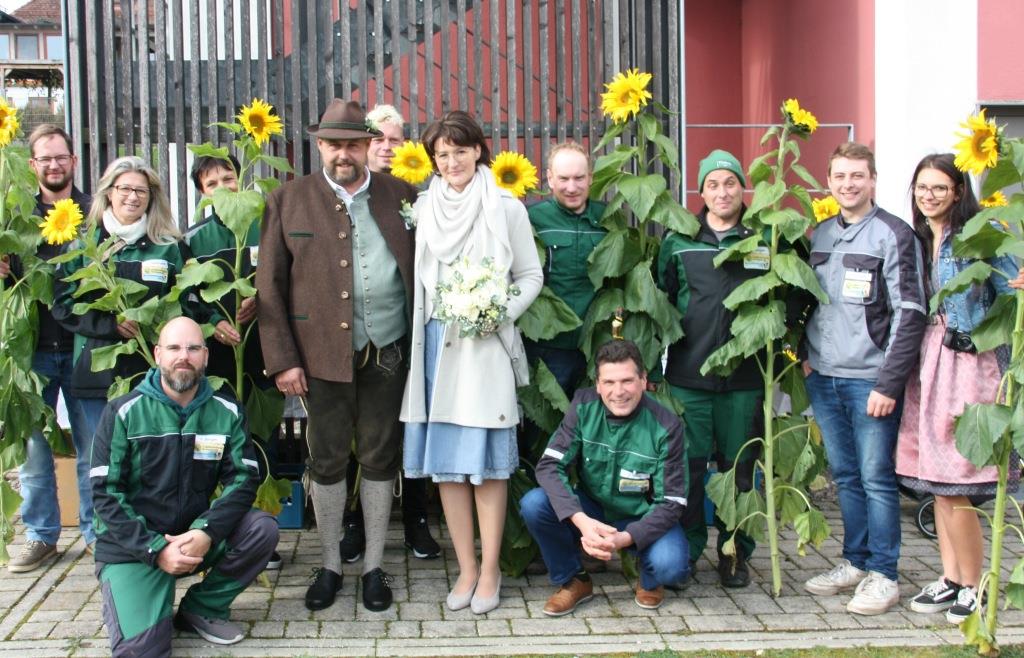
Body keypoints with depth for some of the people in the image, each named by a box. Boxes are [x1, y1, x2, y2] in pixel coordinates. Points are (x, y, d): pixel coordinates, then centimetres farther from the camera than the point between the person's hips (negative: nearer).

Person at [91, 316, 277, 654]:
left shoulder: (228, 412, 1)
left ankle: (203, 608, -1)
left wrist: (207, 532, -25)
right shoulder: (123, 412, -6)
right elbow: (106, 493, -10)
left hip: (196, 537, 3)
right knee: (141, 646, -23)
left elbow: (243, 479, -7)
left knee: (262, 528, -23)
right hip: (132, 547, -3)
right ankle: (119, 598, 13)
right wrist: (156, 549, -20)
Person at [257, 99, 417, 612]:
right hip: (322, 353, 0)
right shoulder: (288, 201, 2)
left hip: (387, 353, 1)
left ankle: (374, 567, 23)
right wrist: (282, 359, -6)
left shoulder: (400, 196, 5)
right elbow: (269, 285, 0)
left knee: (380, 459, 9)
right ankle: (329, 566, 25)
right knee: (326, 460, 8)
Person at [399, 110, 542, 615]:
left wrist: (500, 313, -12)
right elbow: (416, 279, 11)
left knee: (487, 459, 0)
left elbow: (531, 276, 4)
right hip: (438, 342, 4)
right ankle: (466, 567, 15)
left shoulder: (506, 208, 1)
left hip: (487, 346, -3)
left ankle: (490, 568, 11)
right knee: (444, 459, 5)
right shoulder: (424, 209, 9)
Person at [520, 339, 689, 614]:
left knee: (671, 565, -33)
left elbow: (671, 502, -17)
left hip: (643, 519, -2)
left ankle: (650, 581, 7)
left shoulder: (666, 426, -19)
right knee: (533, 504, -26)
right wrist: (581, 520, -37)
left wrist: (625, 538, -35)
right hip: (591, 512, 2)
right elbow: (549, 465, -19)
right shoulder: (584, 406, -14)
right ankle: (573, 581, 0)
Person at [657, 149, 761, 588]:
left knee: (739, 468, 8)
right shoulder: (678, 241, 7)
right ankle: (685, 551, 17)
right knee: (687, 466, 3)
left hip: (744, 375, 0)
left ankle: (735, 555, 21)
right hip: (687, 374, 0)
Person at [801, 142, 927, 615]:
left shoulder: (894, 234, -7)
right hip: (823, 378, 6)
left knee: (876, 478, 0)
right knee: (845, 476, 13)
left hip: (869, 380, -6)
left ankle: (883, 575, 10)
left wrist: (888, 383, -15)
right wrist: (805, 354, 8)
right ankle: (855, 562, 25)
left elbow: (910, 314, -11)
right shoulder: (819, 234, 12)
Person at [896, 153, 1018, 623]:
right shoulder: (918, 239, 13)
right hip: (927, 360, 7)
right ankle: (950, 579, 21)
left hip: (967, 362, -6)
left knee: (953, 485, -5)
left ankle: (973, 588, 10)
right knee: (936, 481, 10)